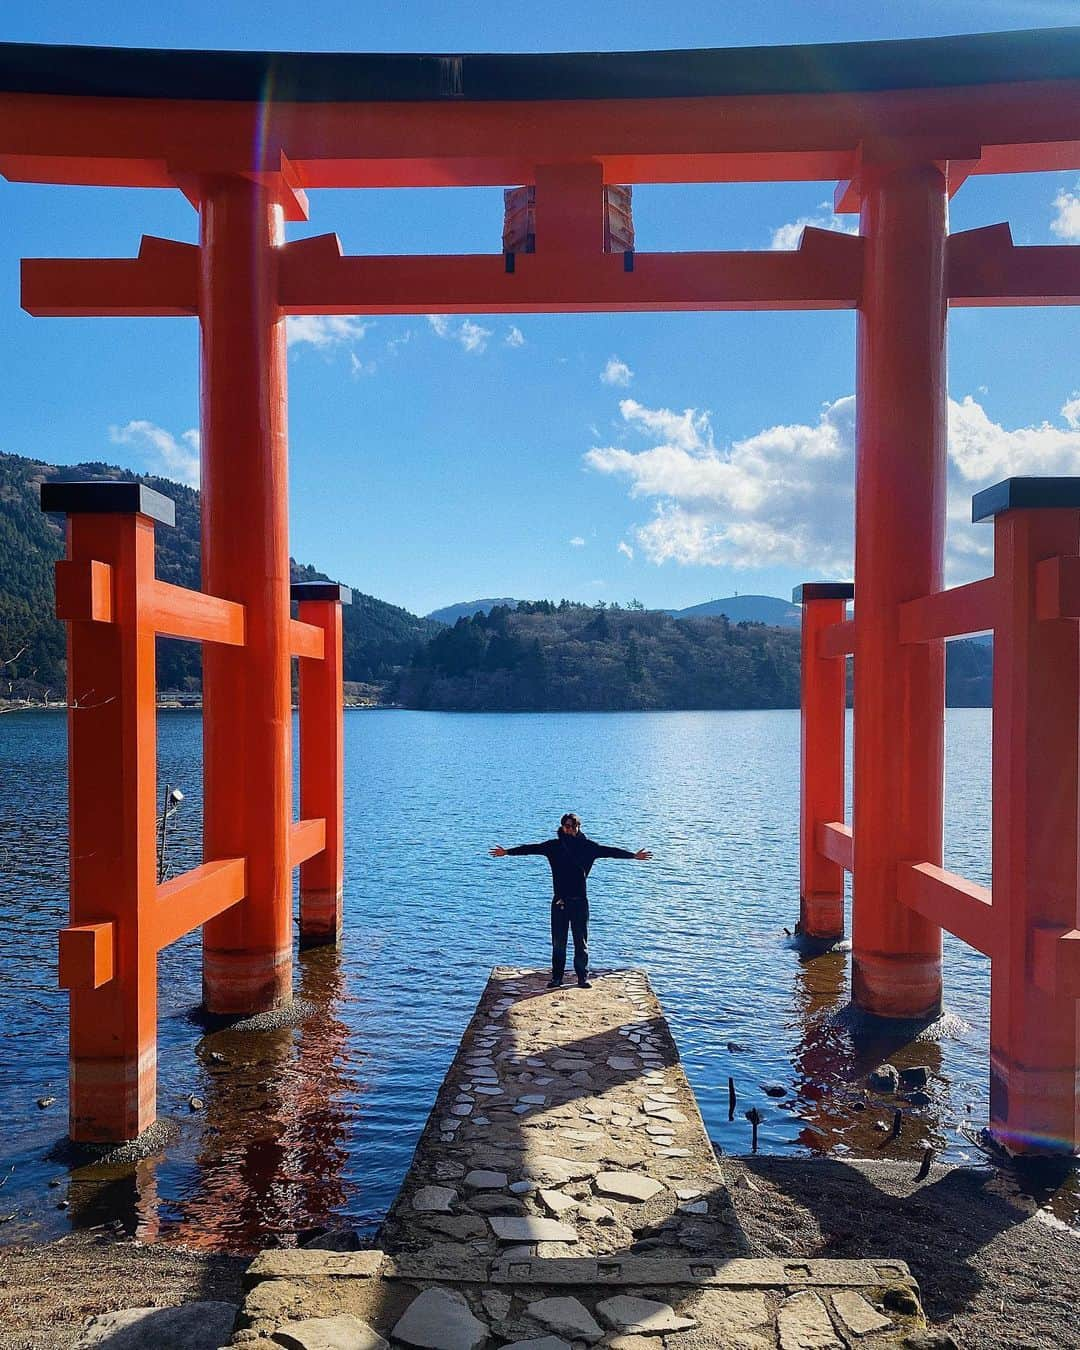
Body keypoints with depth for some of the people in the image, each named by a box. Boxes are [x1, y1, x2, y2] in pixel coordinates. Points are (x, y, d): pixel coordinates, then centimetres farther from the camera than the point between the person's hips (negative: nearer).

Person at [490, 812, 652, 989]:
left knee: (581, 941, 5)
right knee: (558, 942, 5)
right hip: (559, 901, 0)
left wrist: (633, 855, -5)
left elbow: (608, 851, -1)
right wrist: (507, 852, -4)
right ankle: (557, 977, 14)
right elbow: (531, 848, 0)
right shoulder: (554, 845, 2)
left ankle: (583, 977, 14)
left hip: (580, 901, 0)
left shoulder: (587, 846, 1)